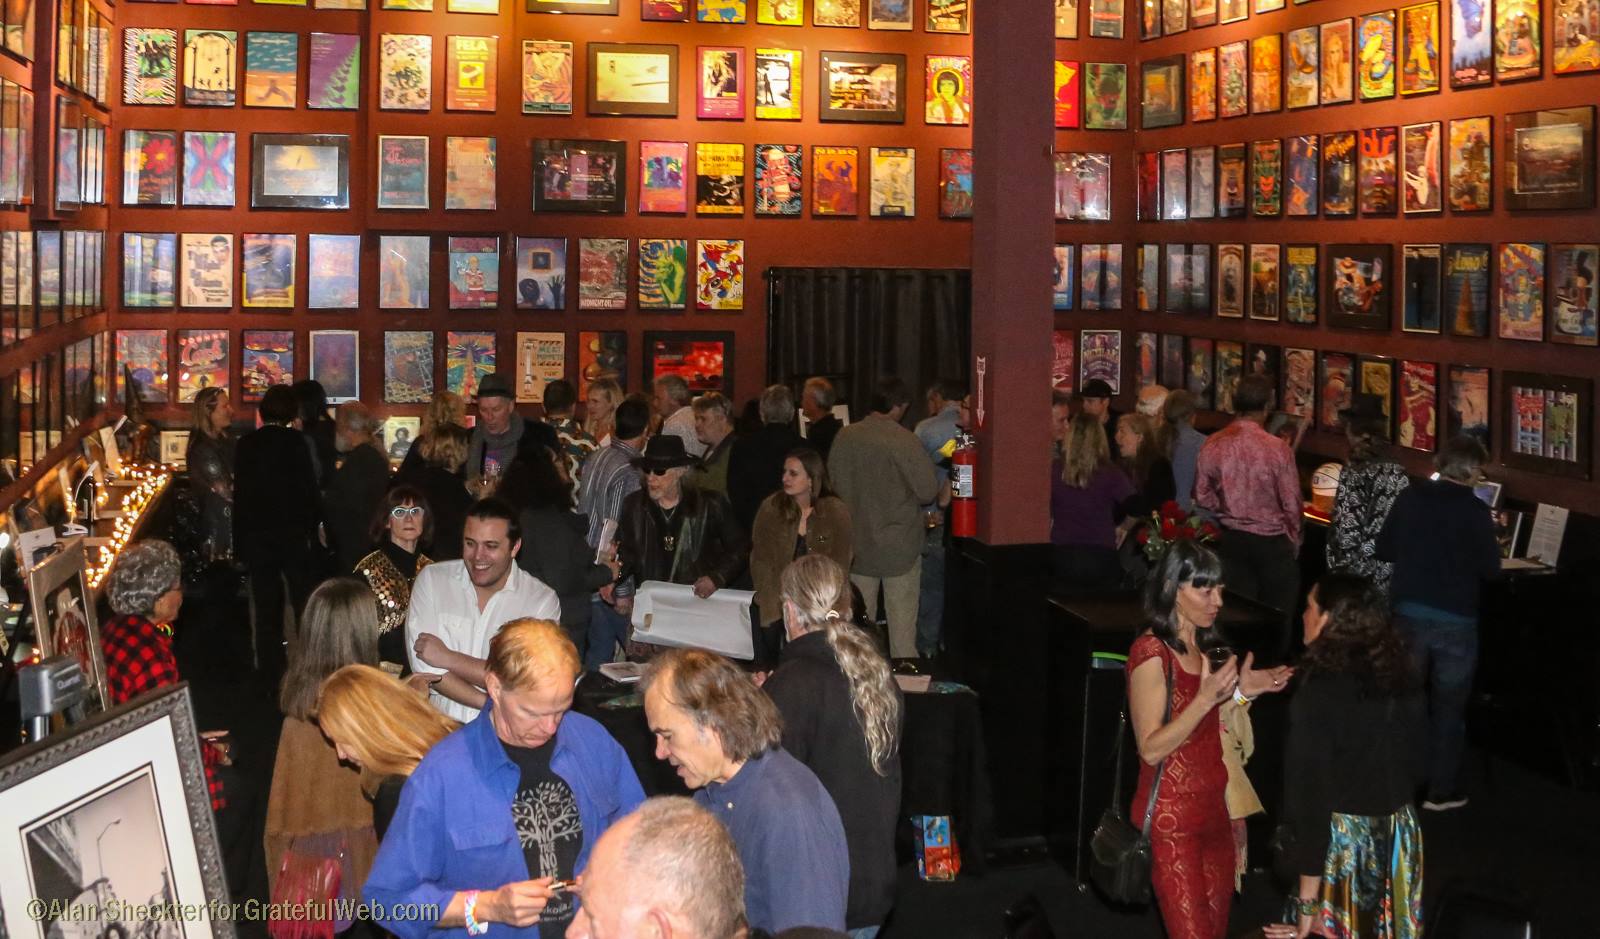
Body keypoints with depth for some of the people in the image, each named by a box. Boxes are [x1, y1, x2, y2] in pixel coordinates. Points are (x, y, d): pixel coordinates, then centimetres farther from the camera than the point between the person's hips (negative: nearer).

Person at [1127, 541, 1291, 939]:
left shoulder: (1200, 647, 11)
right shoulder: (1151, 651, -15)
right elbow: (1151, 749, -18)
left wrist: (1241, 693, 3)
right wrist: (1207, 698, -27)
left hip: (1212, 812, 8)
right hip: (1171, 820, -8)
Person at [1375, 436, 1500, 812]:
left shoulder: (1410, 496, -2)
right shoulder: (1474, 509, -13)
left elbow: (1383, 550, 6)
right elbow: (1490, 567, -9)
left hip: (1408, 612, 4)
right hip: (1455, 619, -3)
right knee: (1448, 706, 8)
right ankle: (1441, 791, 12)